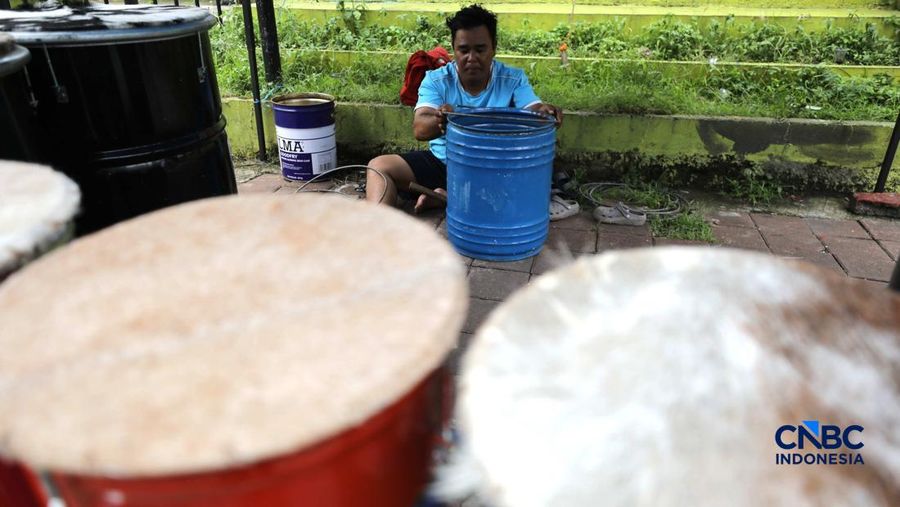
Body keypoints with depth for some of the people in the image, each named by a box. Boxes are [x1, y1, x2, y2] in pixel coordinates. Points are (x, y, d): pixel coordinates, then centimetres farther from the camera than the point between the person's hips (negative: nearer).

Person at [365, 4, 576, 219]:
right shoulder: (436, 80, -6)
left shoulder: (513, 79, -5)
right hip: (441, 162, 1)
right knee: (379, 166, -14)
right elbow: (419, 129, -21)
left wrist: (543, 112, -43)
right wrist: (438, 121, -46)